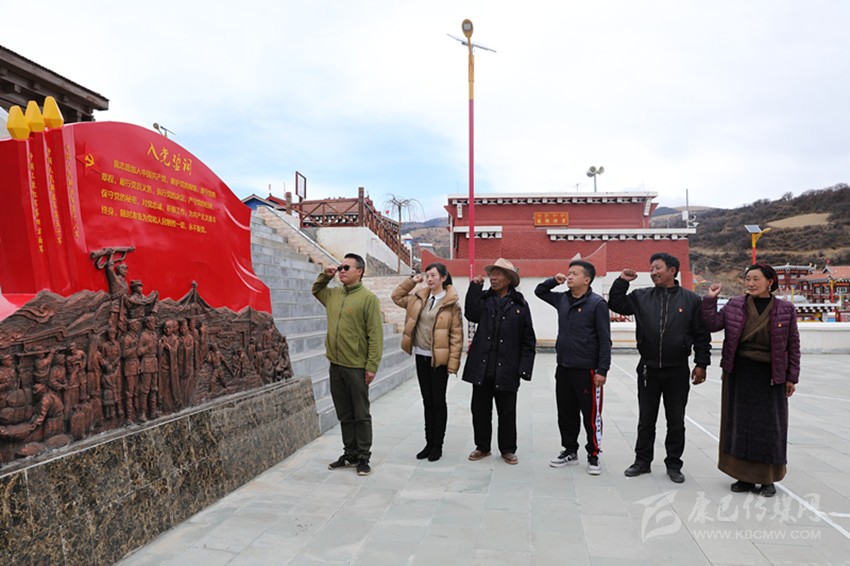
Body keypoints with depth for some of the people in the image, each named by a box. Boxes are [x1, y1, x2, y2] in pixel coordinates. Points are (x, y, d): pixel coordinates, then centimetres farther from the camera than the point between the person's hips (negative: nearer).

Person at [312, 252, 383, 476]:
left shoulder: (368, 298, -10)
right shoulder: (333, 294, 10)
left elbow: (375, 335, -13)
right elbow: (316, 290, 33)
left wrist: (372, 366, -16)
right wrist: (324, 276, 13)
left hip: (357, 367, -6)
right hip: (336, 366, 6)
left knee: (361, 415, 5)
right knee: (344, 415, 15)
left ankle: (363, 457, 15)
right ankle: (350, 454, 26)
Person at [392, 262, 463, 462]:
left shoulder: (451, 303, -9)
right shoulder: (419, 298, 7)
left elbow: (456, 335, -10)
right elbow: (397, 297, 21)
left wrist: (453, 362, -15)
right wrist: (412, 280, 8)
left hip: (439, 359, -5)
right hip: (421, 356, 5)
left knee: (438, 402, 5)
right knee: (427, 401, 13)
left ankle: (437, 446, 16)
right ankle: (429, 443, 23)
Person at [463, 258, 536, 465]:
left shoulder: (519, 304, 1)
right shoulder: (484, 299, 8)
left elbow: (528, 339, 1)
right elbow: (472, 314, -13)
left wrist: (524, 367, -6)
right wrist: (475, 287, -12)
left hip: (506, 369, -2)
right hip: (482, 367, 2)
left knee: (507, 412, 8)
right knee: (480, 409, 11)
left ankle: (508, 449, 25)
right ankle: (482, 446, 27)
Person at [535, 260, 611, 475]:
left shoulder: (597, 303, -10)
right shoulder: (562, 299, 8)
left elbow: (605, 340, -11)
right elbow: (539, 291, 24)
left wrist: (602, 370, -15)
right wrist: (554, 280, 5)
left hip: (587, 370, -6)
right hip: (563, 368, 6)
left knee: (591, 415, 4)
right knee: (566, 414, 14)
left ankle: (593, 456, 18)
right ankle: (570, 451, 29)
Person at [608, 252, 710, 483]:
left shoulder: (691, 299, -2)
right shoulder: (641, 296, 3)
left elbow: (702, 334, 1)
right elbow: (615, 304, 8)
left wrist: (701, 364, -2)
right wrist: (622, 281, -4)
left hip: (677, 371, -1)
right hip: (648, 369, 2)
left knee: (676, 421, 11)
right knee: (646, 419, 11)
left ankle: (673, 464, 25)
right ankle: (642, 460, 25)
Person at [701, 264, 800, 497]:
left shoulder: (785, 310, -2)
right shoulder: (735, 305, 2)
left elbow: (793, 345, 1)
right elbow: (712, 324, 2)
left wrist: (792, 377, 0)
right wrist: (710, 300, -6)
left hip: (770, 376, -1)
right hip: (739, 374, 2)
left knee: (768, 425, 6)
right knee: (740, 424, 6)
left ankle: (767, 478, 20)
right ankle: (745, 476, 19)